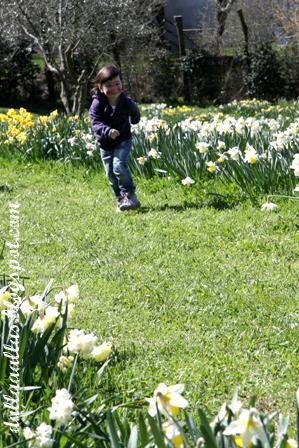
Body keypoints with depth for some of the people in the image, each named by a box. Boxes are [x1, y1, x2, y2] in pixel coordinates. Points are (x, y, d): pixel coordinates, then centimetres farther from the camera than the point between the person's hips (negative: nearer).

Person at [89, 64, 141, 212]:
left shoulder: (126, 102, -14)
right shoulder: (97, 104, -19)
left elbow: (135, 118, 10)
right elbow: (95, 123, -31)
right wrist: (108, 131, -43)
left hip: (123, 140, -2)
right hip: (105, 143, 2)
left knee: (119, 165, -21)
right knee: (110, 172, 7)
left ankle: (130, 195, -14)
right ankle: (120, 198, 22)